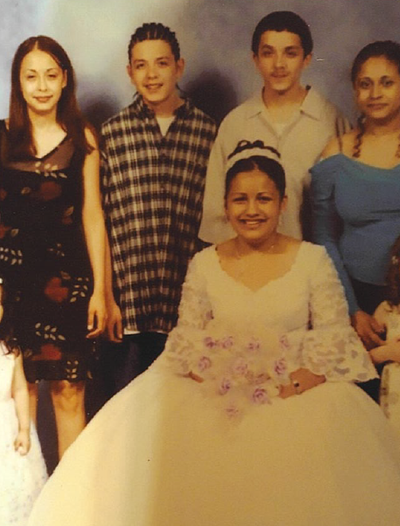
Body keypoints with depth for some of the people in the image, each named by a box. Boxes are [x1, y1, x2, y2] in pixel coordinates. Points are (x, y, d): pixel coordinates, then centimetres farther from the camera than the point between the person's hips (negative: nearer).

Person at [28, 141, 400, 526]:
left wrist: (299, 386, -15)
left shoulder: (312, 259, 4)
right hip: (214, 392, 1)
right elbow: (187, 336, 6)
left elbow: (335, 335, 1)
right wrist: (211, 386, -12)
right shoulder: (204, 264, 8)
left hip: (296, 391, -1)